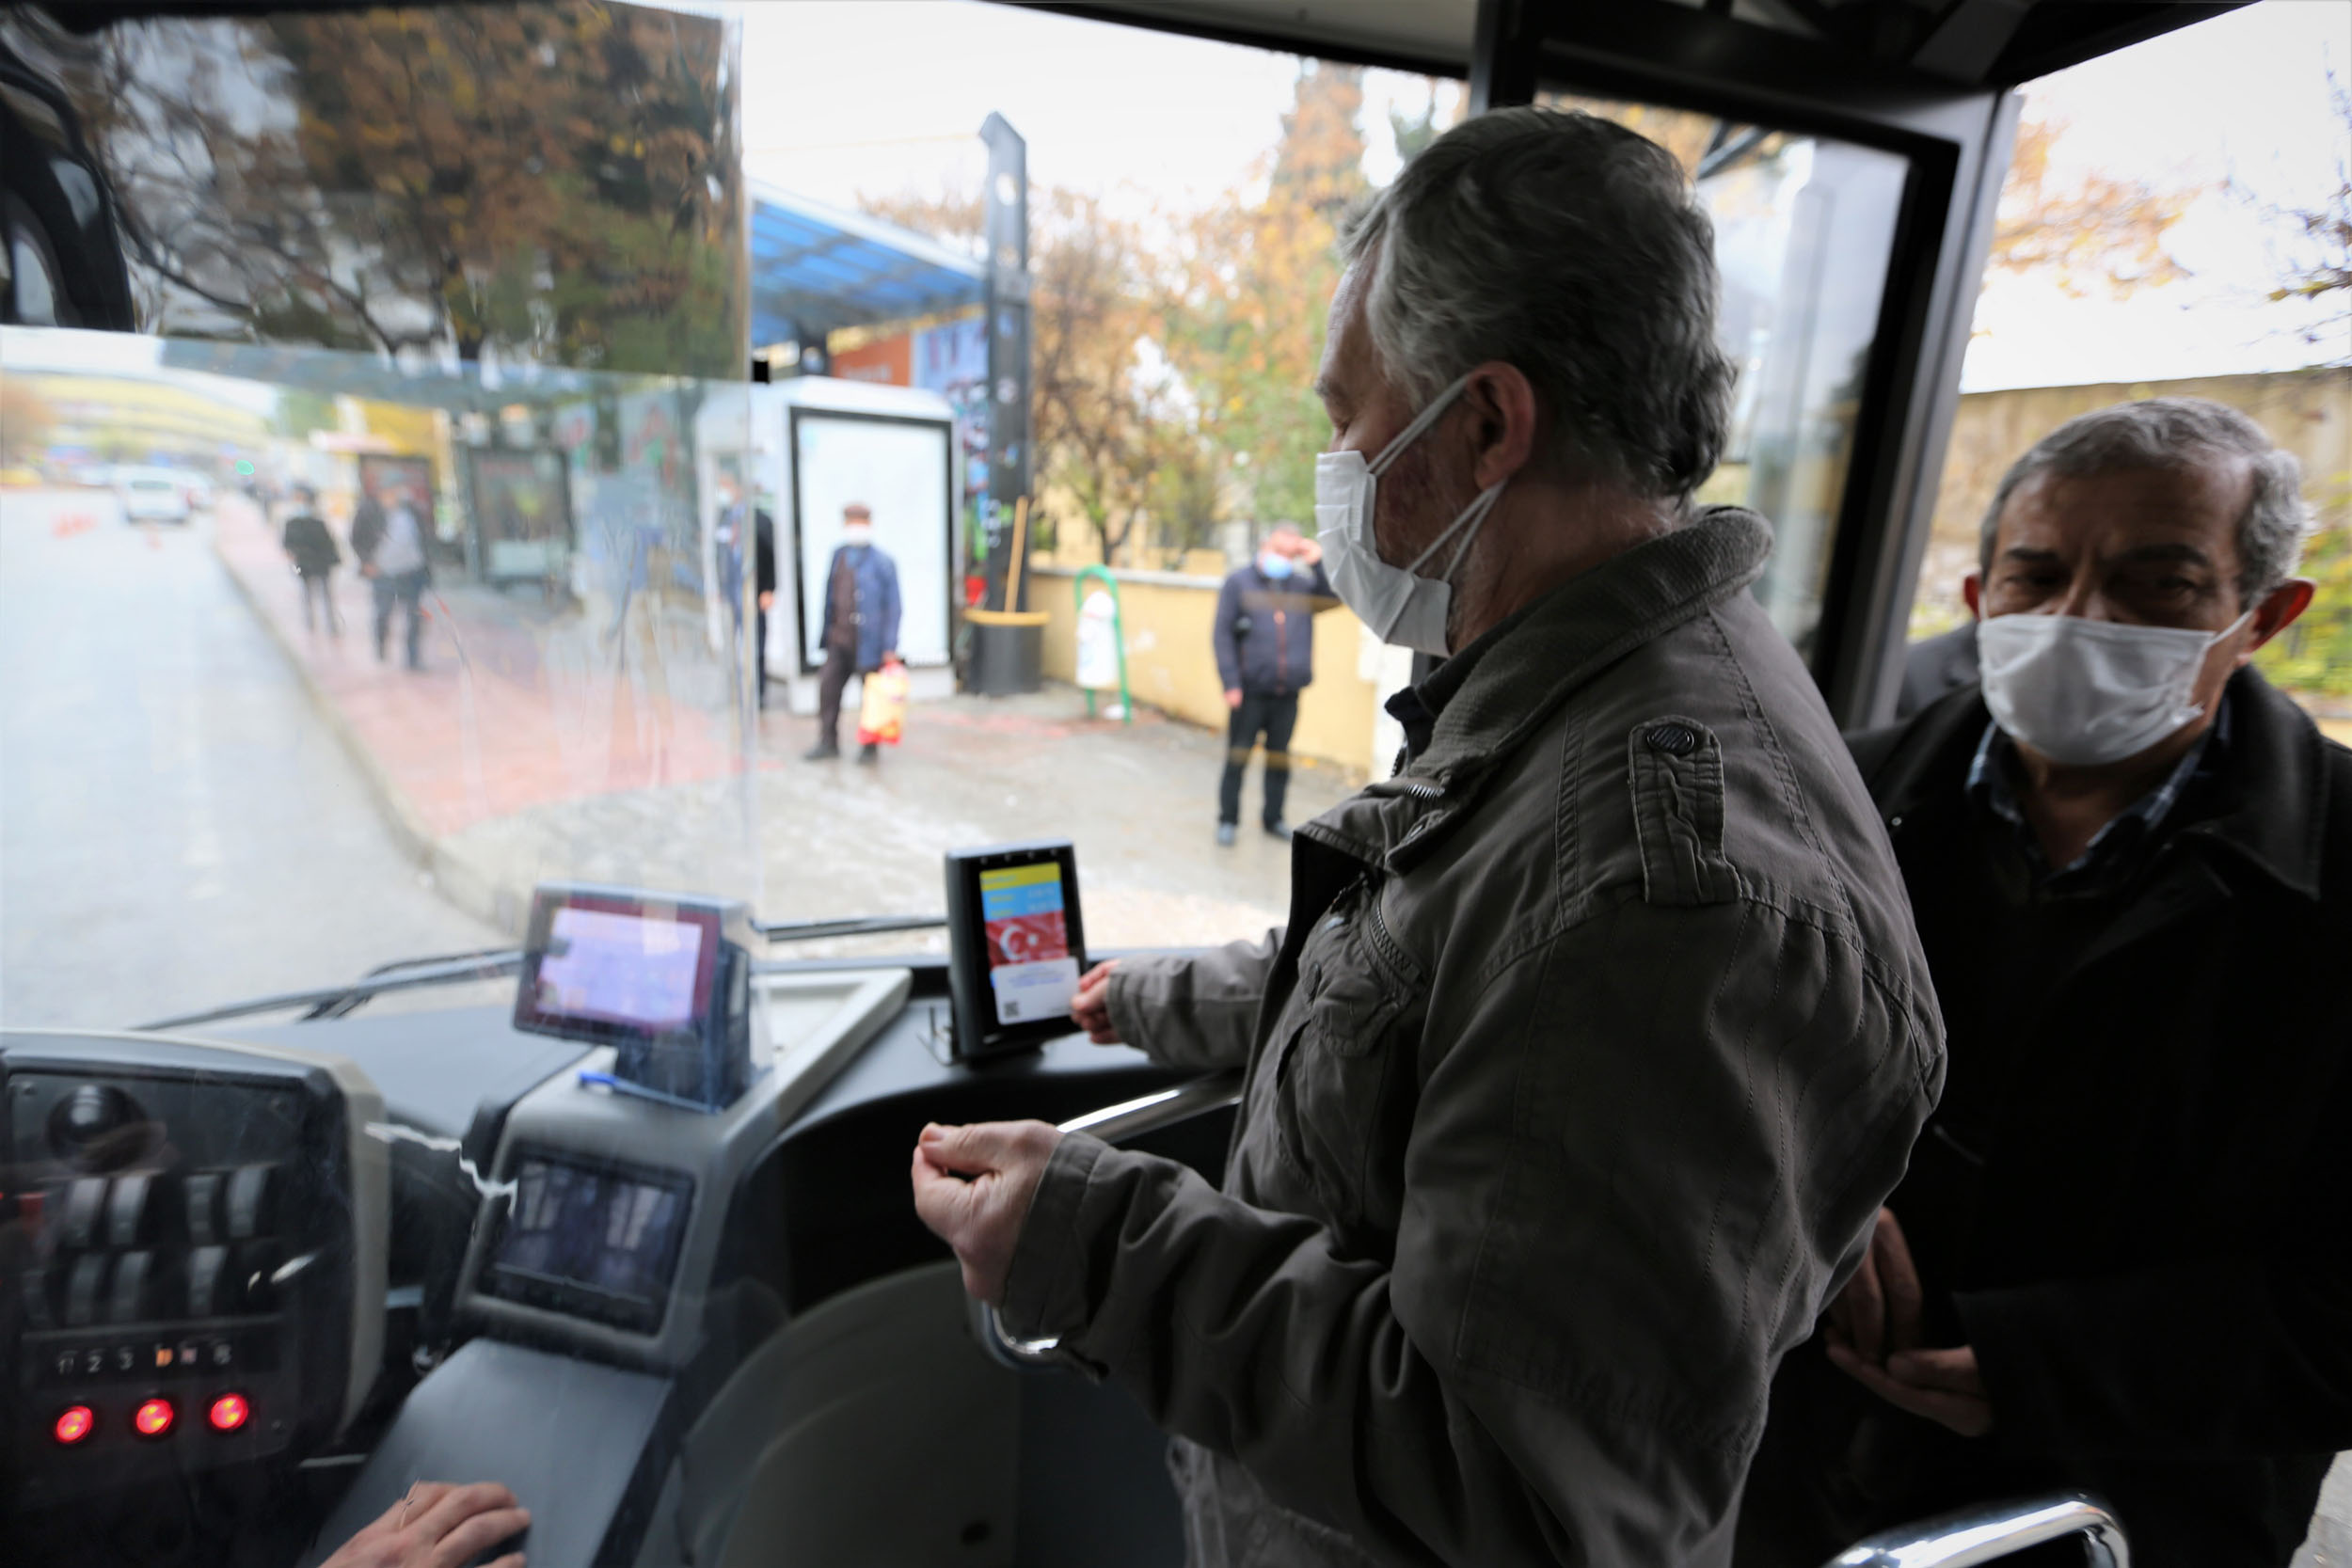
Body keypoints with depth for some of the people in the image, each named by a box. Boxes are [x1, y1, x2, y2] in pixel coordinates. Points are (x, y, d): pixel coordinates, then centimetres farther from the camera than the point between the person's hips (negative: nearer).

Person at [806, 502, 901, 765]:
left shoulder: (882, 561, -10)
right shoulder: (839, 554, 9)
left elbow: (892, 605, -11)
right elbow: (830, 594, 16)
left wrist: (890, 645, -14)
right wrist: (826, 630, 15)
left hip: (869, 641, -6)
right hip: (840, 638, 6)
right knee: (828, 686, 7)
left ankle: (869, 747, 20)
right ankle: (828, 741, 21)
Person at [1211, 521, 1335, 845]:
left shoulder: (1302, 585, 10)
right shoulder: (1239, 582, 3)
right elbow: (1223, 634, -3)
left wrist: (1317, 564, -7)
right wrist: (1231, 683, -10)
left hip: (1288, 695, 3)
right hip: (1250, 693, -3)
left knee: (1279, 758, 12)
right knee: (1237, 757, 3)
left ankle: (1274, 819, 25)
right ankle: (1228, 820, 15)